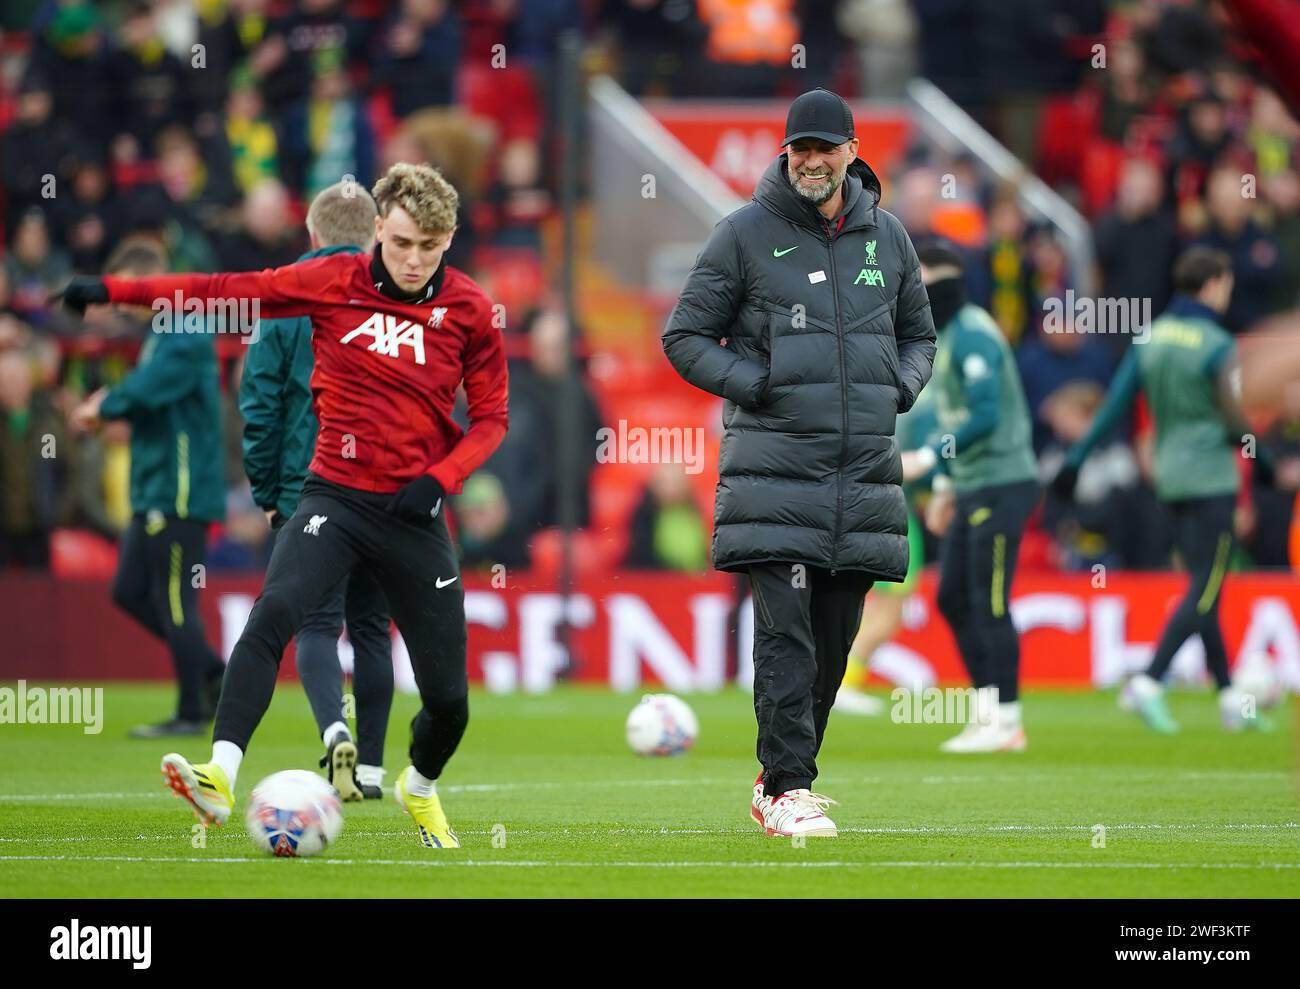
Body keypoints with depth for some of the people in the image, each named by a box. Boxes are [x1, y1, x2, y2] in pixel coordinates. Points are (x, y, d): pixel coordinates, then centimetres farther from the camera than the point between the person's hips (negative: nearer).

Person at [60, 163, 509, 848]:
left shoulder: (469, 310, -1)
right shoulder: (333, 282, -2)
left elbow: (489, 417, 6)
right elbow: (228, 292, -2)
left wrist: (440, 478, -11)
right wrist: (112, 291, -6)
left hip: (411, 511, 1)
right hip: (334, 496, -1)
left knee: (449, 700, 3)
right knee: (274, 612, -30)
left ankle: (420, 789, 37)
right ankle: (220, 778, -37)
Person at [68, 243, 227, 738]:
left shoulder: (185, 334, -16)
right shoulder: (164, 331, 15)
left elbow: (145, 391, -25)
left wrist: (102, 406, -7)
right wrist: (106, 405, 0)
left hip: (181, 491, -10)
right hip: (155, 493, 10)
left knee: (174, 601, -5)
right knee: (130, 592, 12)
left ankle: (192, 712, 3)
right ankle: (214, 673, 20)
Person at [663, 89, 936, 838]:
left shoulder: (887, 238, 12)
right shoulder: (746, 235, 0)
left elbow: (920, 334, 24)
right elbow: (685, 336, 4)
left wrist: (902, 386, 4)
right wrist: (754, 385, -10)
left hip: (865, 472, 4)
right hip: (774, 473, -4)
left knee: (834, 641, 8)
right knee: (787, 635, -13)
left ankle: (781, 778, 21)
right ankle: (788, 790, -13)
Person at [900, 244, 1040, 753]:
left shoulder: (972, 336, -16)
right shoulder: (944, 334, 15)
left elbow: (985, 415, -24)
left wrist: (928, 457, -23)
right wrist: (945, 483, 22)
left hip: (1001, 485, -10)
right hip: (972, 487, 10)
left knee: (989, 602, -8)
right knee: (952, 597, 11)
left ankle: (1005, 721, -3)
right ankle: (988, 704, 16)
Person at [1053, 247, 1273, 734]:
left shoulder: (1151, 337, 5)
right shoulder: (1216, 344, -14)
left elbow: (1115, 403, 2)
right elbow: (1231, 418, -13)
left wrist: (1075, 460, 3)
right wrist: (1262, 461, 5)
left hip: (1170, 475, 7)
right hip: (1210, 478, -7)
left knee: (1203, 589, 13)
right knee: (1203, 591, -6)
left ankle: (1230, 698, 17)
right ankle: (1148, 683, -19)